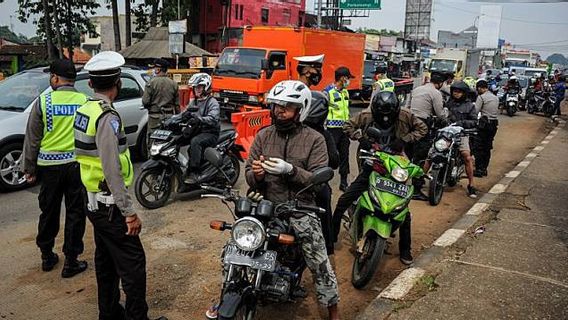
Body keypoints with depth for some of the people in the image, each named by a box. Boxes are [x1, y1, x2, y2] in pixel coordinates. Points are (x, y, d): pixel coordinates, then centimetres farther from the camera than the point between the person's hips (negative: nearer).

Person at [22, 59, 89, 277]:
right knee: (75, 214, 7)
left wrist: (29, 168, 9)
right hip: (77, 164, 0)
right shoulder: (86, 102, -4)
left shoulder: (43, 102, -6)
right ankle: (71, 262, 12)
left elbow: (32, 139, -1)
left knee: (49, 213, 16)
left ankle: (47, 256, 30)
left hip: (49, 166, 1)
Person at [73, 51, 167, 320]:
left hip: (94, 201, 10)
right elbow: (112, 171, -24)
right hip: (110, 206, -9)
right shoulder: (108, 116, -21)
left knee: (106, 262, 18)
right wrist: (130, 212, -20)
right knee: (132, 264, -2)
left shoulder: (84, 111, 7)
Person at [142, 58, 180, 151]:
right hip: (170, 116, 5)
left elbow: (145, 101, -11)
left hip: (155, 116, -4)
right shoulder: (173, 84, 5)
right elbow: (177, 104, 9)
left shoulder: (151, 83, -9)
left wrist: (148, 107, 12)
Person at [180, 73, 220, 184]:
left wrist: (198, 119, -41)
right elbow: (185, 114, 11)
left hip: (210, 133, -7)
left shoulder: (212, 102, -7)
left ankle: (194, 173, -36)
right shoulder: (193, 102, 19)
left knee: (195, 142, -35)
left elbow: (212, 119, -24)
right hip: (196, 131, 7)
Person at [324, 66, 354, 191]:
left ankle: (343, 182, 20)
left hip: (344, 128, 8)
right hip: (333, 128, -8)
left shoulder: (345, 92, 14)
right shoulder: (328, 91, -12)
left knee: (344, 156, 11)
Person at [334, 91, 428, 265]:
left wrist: (404, 140, -14)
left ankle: (405, 249, 21)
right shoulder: (366, 116, -9)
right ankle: (331, 235, 14)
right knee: (343, 201, -4)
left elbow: (422, 128, 1)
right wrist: (361, 138, -14)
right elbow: (349, 126, 5)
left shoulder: (405, 116, -10)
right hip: (371, 165, 1)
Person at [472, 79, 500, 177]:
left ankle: (479, 170, -7)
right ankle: (484, 169, 16)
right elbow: (497, 111, 15)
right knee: (487, 147, 12)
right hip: (494, 123, 8)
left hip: (484, 123, -7)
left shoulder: (481, 97, -9)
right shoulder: (496, 98, 15)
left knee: (478, 147, -3)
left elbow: (475, 111, -15)